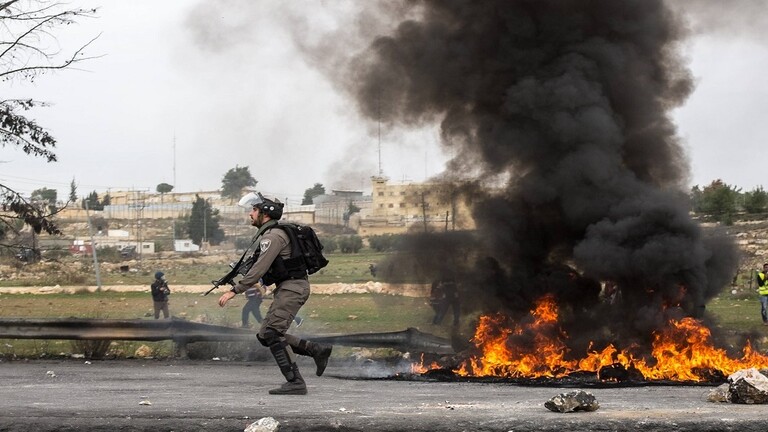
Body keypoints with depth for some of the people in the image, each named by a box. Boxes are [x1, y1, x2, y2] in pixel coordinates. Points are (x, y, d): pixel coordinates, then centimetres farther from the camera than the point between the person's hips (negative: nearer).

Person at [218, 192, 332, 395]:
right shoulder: (267, 234, 18)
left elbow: (260, 268, -23)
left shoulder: (273, 236, -15)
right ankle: (316, 350, 7)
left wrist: (234, 290, -24)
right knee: (265, 335, 8)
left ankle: (295, 382, -18)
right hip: (287, 288, 10)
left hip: (291, 288, -10)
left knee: (272, 334, -15)